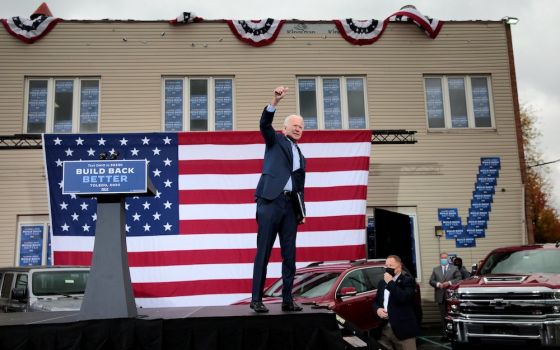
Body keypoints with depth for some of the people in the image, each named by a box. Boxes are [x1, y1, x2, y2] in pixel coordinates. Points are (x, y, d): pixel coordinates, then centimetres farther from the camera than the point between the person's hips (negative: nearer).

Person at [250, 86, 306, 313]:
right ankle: (256, 299, -1)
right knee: (263, 253, -6)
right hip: (270, 201, -6)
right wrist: (275, 101, -24)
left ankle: (287, 300, 12)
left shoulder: (301, 156, 25)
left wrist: (302, 211, 14)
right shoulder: (275, 140, 11)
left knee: (289, 255, 5)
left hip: (290, 205, 6)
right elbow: (264, 124, -10)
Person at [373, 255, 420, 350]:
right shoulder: (382, 282, 16)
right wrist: (377, 309, -1)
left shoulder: (407, 280, -5)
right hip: (384, 328, 6)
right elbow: (376, 301, 21)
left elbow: (404, 298, -22)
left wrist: (390, 282, -15)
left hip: (403, 329, -6)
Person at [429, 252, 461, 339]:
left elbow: (459, 279, -3)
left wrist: (449, 283, -14)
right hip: (440, 296, 2)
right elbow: (431, 281, 8)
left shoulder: (454, 268, 8)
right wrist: (438, 284, -11)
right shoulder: (435, 269, 14)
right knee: (443, 315, 4)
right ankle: (445, 333, 8)